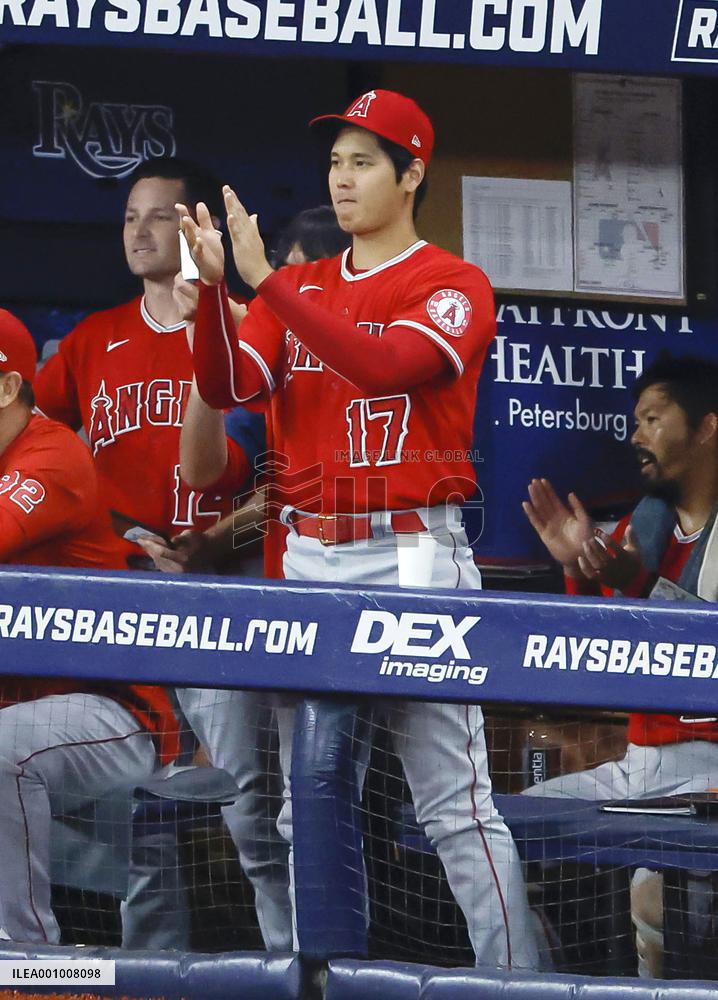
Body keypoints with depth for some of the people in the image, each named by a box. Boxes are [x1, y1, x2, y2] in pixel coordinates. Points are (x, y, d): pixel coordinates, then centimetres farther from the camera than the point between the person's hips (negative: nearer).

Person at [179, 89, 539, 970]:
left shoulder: (455, 287, -2)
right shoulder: (302, 289, 15)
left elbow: (385, 366, -20)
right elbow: (225, 387, 4)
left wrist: (263, 279, -21)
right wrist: (213, 284, -13)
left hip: (413, 556, -6)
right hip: (310, 558, 6)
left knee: (453, 800, -10)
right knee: (308, 799, 8)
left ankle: (514, 981, -9)